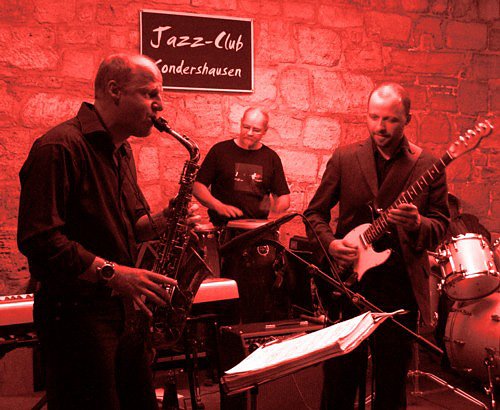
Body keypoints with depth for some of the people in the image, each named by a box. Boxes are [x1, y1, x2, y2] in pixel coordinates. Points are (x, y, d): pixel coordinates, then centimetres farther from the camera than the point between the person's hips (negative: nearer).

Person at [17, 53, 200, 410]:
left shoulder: (121, 150, 15)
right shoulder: (59, 148, -16)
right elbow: (38, 239, -23)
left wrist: (164, 221, 1)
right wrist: (111, 273, -26)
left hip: (125, 310, 9)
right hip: (76, 313, -9)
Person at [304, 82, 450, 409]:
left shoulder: (427, 166, 0)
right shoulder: (345, 158, 2)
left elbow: (442, 225, 1)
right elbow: (315, 212, 8)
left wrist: (418, 225, -21)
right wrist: (330, 242, -10)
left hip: (400, 288, 0)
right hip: (349, 280, 1)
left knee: (392, 381, 12)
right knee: (339, 381, 9)